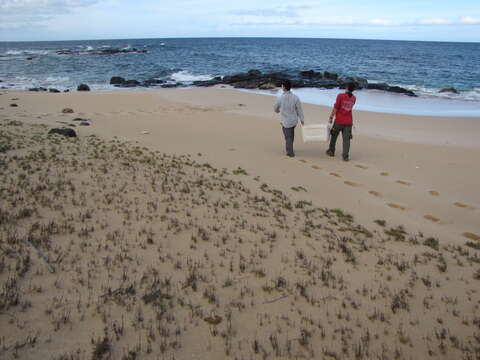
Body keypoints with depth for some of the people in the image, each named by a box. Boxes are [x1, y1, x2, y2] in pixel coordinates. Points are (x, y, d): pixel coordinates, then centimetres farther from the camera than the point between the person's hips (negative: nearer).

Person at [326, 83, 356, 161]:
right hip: (348, 122, 3)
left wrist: (331, 117, -5)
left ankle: (331, 151, 29)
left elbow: (335, 108, -12)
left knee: (334, 136, 16)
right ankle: (345, 156, -6)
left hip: (339, 121, -3)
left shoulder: (341, 96, -11)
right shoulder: (354, 98, 4)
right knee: (346, 139, 1)